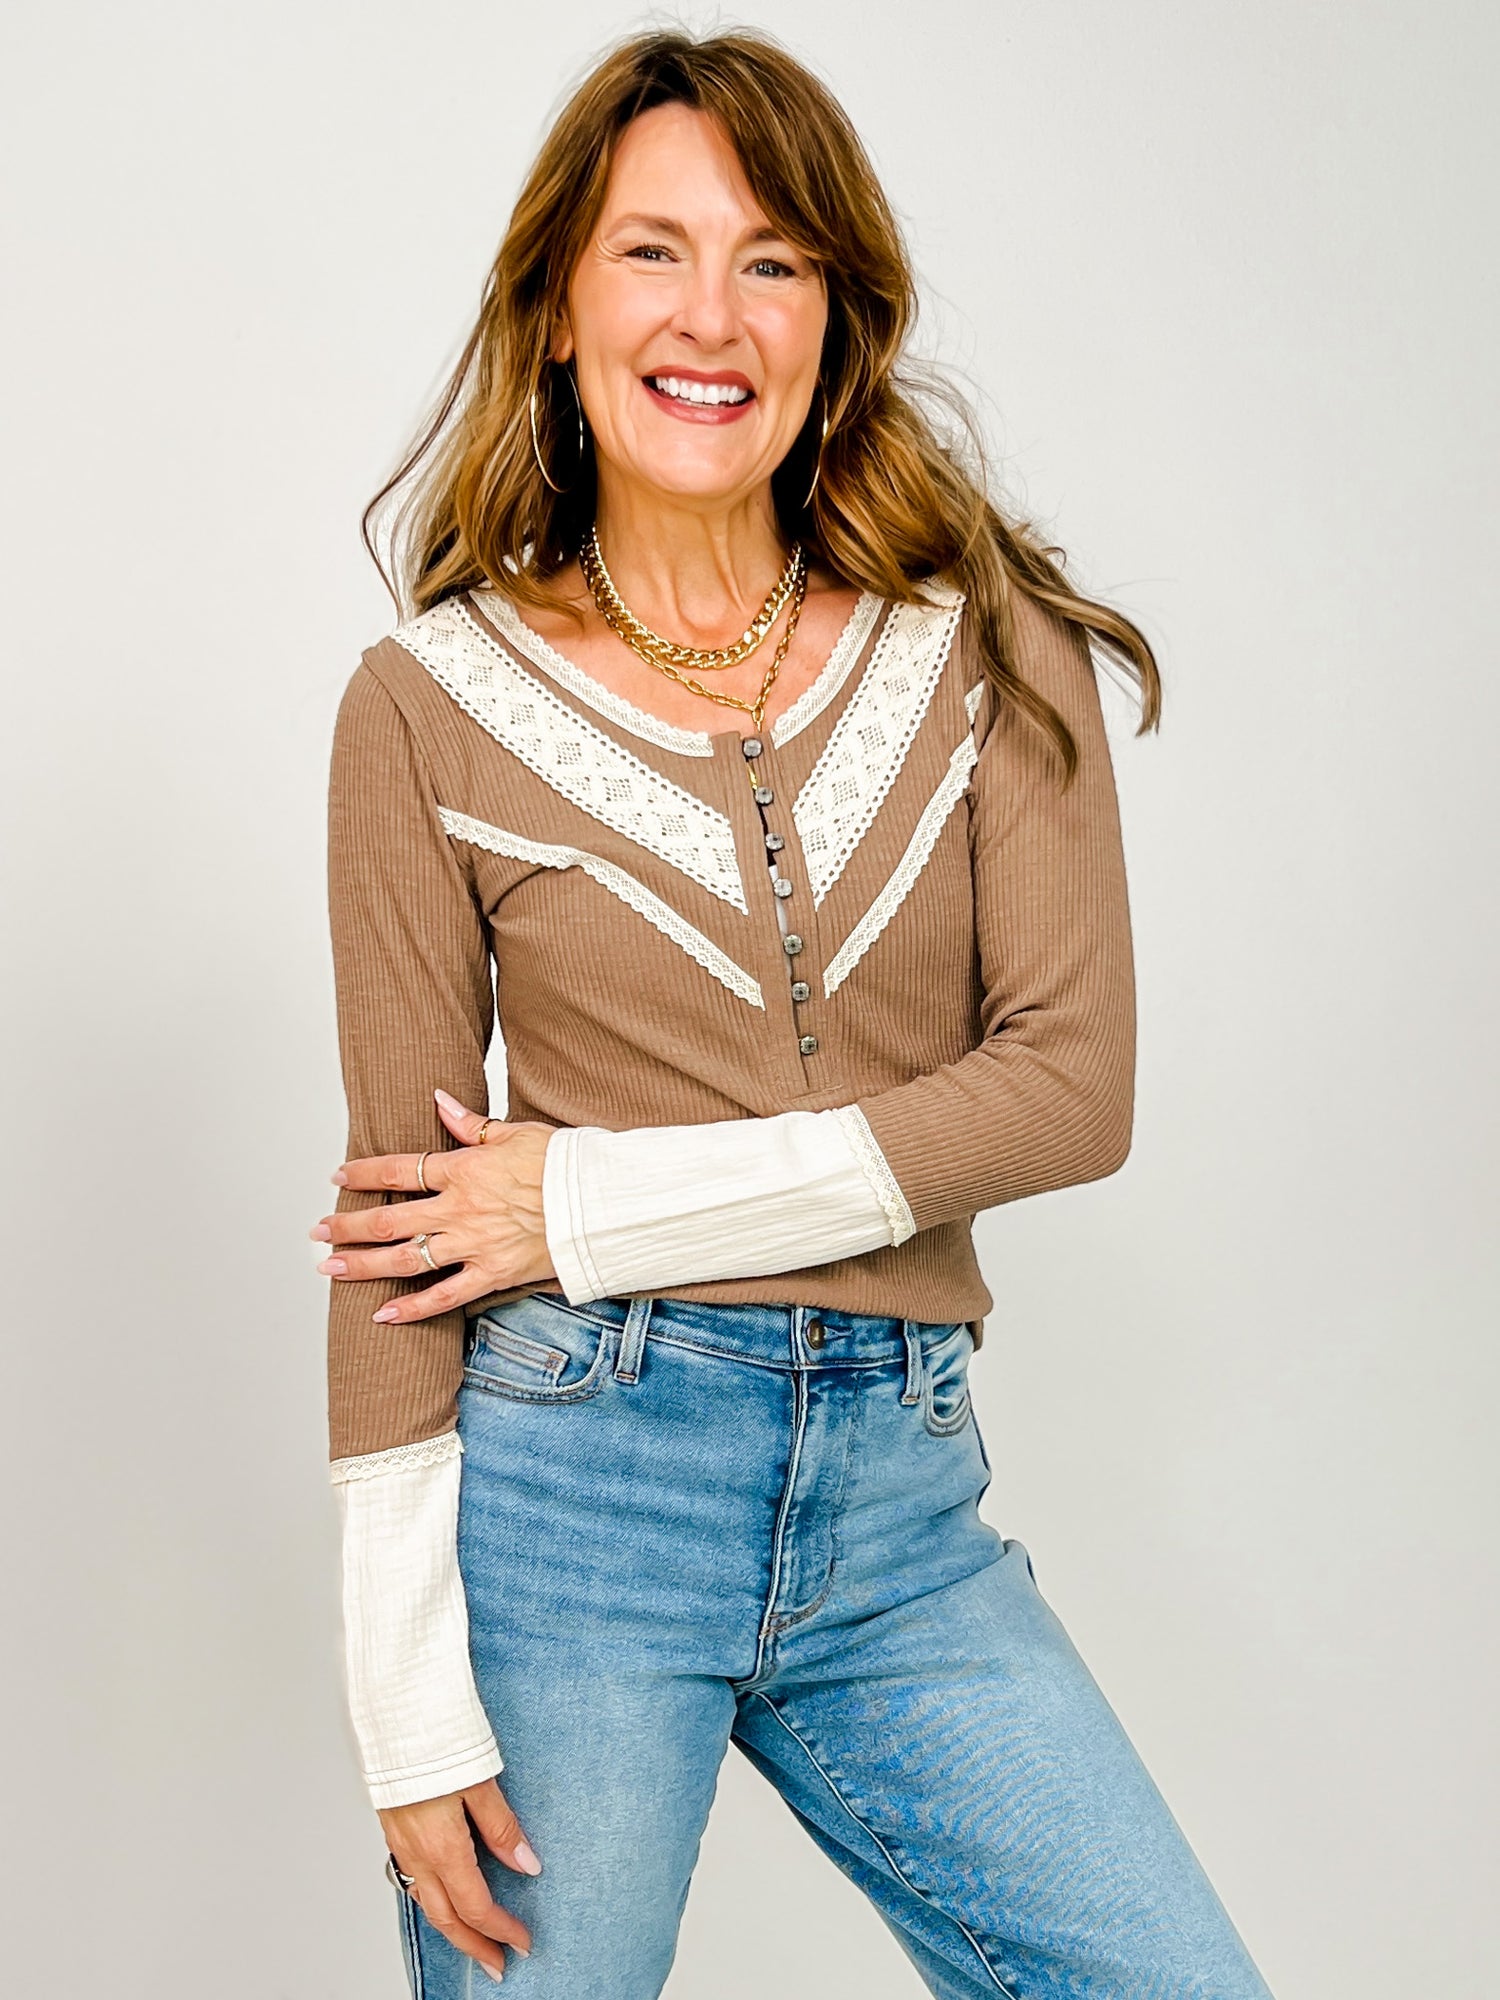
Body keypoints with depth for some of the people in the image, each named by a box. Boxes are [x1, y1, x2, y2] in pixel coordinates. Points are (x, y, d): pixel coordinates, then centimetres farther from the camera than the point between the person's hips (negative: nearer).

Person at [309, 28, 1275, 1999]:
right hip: (568, 1485, -1)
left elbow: (1074, 1084, -5)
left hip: (904, 1504, 2)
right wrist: (412, 1695, -6)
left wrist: (600, 1203, -11)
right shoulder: (433, 705, -1)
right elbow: (408, 1203, -2)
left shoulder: (993, 648, 3)